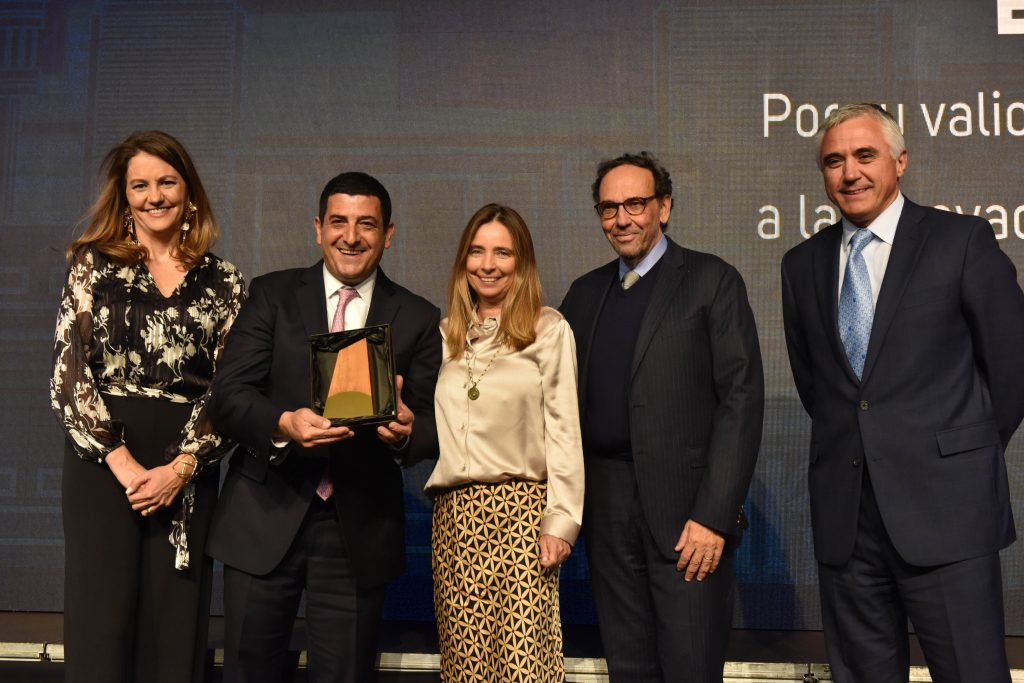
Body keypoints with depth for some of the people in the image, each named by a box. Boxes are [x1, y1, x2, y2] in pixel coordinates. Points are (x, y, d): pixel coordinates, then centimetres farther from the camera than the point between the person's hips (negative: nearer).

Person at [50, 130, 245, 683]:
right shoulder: (93, 263, 6)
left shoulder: (223, 283, 9)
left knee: (176, 628, 4)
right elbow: (68, 369, -2)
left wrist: (181, 467, -10)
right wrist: (122, 461, -11)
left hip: (187, 471, 1)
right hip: (102, 460, -1)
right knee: (102, 622, -1)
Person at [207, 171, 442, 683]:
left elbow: (434, 424, 2)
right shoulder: (272, 295, 4)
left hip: (360, 531, 0)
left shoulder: (418, 319, 5)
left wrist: (406, 431, -22)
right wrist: (284, 424, -24)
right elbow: (226, 396, -4)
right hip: (265, 518, 0)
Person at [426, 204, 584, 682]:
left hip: (521, 506, -4)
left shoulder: (548, 329, 1)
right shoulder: (446, 334, 15)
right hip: (454, 512, 4)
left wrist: (561, 520, -8)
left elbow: (563, 428, -2)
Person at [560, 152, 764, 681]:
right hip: (606, 510, 4)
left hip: (686, 511, -4)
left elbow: (742, 398, -8)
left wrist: (714, 516, -14)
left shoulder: (712, 281, -1)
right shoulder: (585, 292, 14)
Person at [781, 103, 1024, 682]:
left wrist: (969, 454, 6)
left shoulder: (963, 241, -2)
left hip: (944, 508, -3)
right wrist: (853, 441, 12)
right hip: (843, 512, 4)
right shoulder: (803, 263, 10)